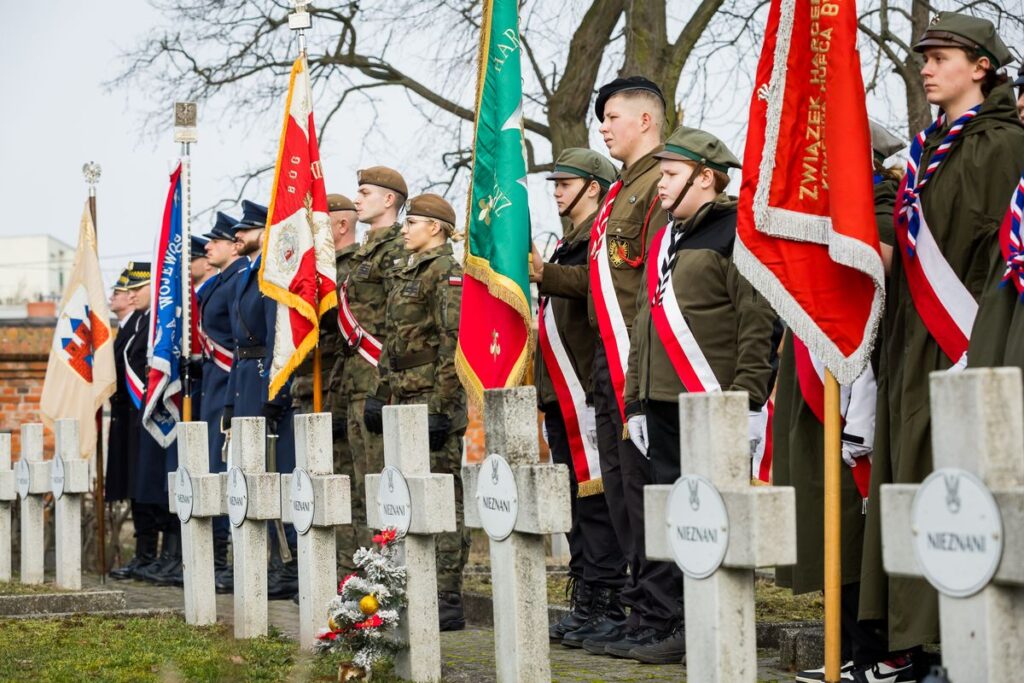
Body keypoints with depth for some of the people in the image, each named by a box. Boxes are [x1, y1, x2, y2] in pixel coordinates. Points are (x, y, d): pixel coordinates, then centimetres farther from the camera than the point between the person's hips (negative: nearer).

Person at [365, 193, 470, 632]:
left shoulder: (447, 274, -9)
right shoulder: (404, 275, 19)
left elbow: (454, 345, -16)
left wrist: (441, 409, -20)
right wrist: (379, 397, 19)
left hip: (433, 402, -9)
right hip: (403, 403, 9)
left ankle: (448, 602, -5)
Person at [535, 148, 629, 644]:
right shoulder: (568, 244, 21)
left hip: (586, 394, -10)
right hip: (560, 395, 10)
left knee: (593, 497, -8)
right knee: (575, 498, 11)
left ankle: (602, 603, -5)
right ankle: (584, 599, 16)